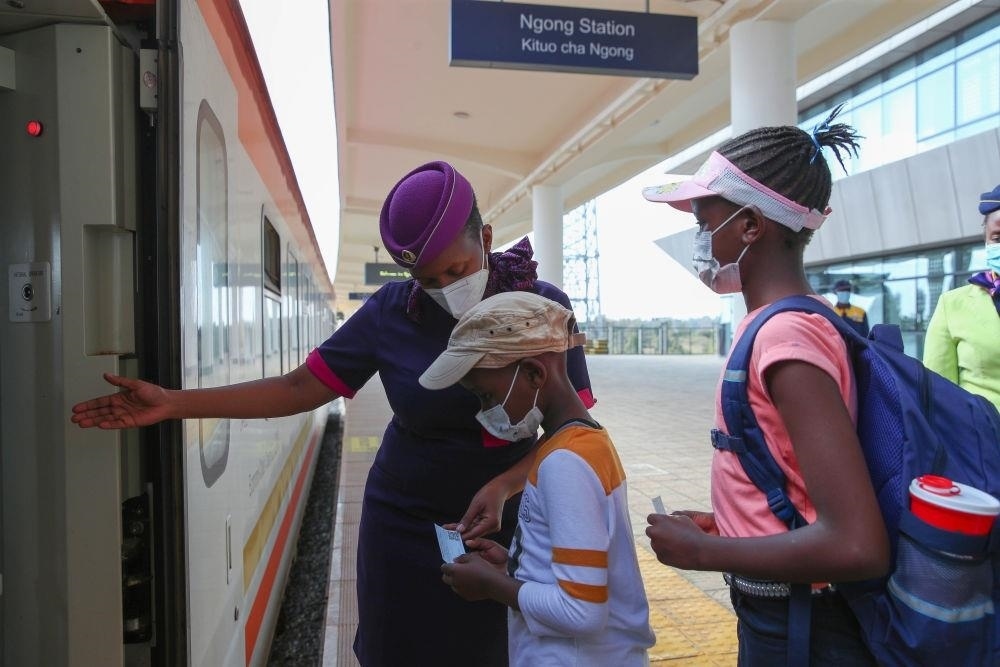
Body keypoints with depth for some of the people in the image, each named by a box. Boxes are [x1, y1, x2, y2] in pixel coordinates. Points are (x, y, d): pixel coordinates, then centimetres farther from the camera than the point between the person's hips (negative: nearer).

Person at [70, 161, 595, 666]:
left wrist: (503, 487, -29)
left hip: (503, 523, 0)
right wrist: (175, 404, -14)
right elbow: (300, 387, -7)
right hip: (405, 524, 1)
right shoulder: (392, 311, -9)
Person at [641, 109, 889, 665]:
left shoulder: (786, 337, -25)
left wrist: (700, 550, -19)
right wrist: (723, 522, 7)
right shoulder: (797, 322, 3)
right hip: (778, 615, 8)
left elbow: (858, 547, -30)